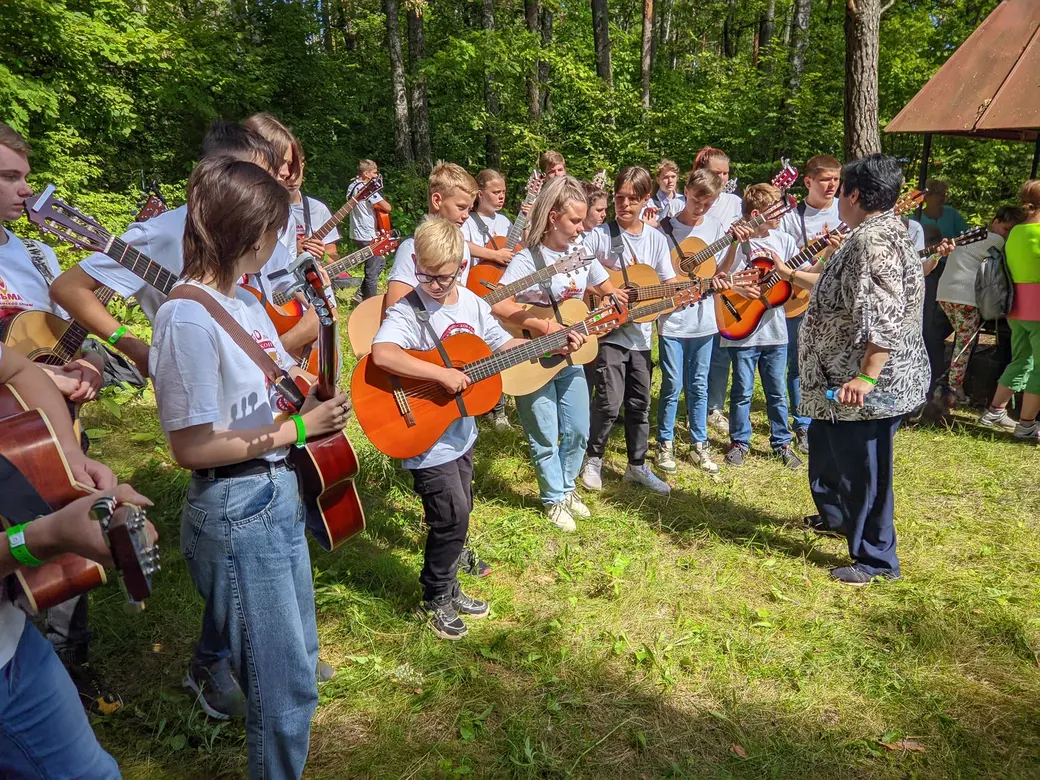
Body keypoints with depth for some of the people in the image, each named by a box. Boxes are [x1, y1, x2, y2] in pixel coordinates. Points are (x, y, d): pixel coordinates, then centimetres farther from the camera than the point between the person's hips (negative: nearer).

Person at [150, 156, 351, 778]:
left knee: (298, 651, 25)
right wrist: (299, 429, -18)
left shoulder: (246, 300, 8)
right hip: (236, 511, -9)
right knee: (288, 684, 3)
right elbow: (191, 448, -22)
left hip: (282, 493, 9)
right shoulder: (188, 318, -21)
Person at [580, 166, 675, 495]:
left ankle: (637, 466, 27)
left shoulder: (656, 239, 5)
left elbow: (669, 286, 6)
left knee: (639, 404, 12)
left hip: (640, 335, 4)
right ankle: (593, 459, 13)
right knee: (609, 402, -10)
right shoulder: (599, 235, -6)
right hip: (608, 332, -4)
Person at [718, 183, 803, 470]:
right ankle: (739, 442, 24)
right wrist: (737, 287, -22)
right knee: (742, 391, 8)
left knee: (777, 392, 13)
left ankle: (781, 442, 27)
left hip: (775, 330, 3)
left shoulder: (784, 240, 3)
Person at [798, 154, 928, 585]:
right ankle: (836, 515, 47)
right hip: (841, 378, 11)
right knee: (826, 446, 26)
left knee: (862, 469, 0)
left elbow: (886, 317, -31)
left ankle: (876, 560, 16)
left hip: (868, 386, -11)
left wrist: (867, 377, -32)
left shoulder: (874, 239, -22)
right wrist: (789, 273, 38)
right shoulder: (873, 234, 13)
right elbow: (840, 288, 29)